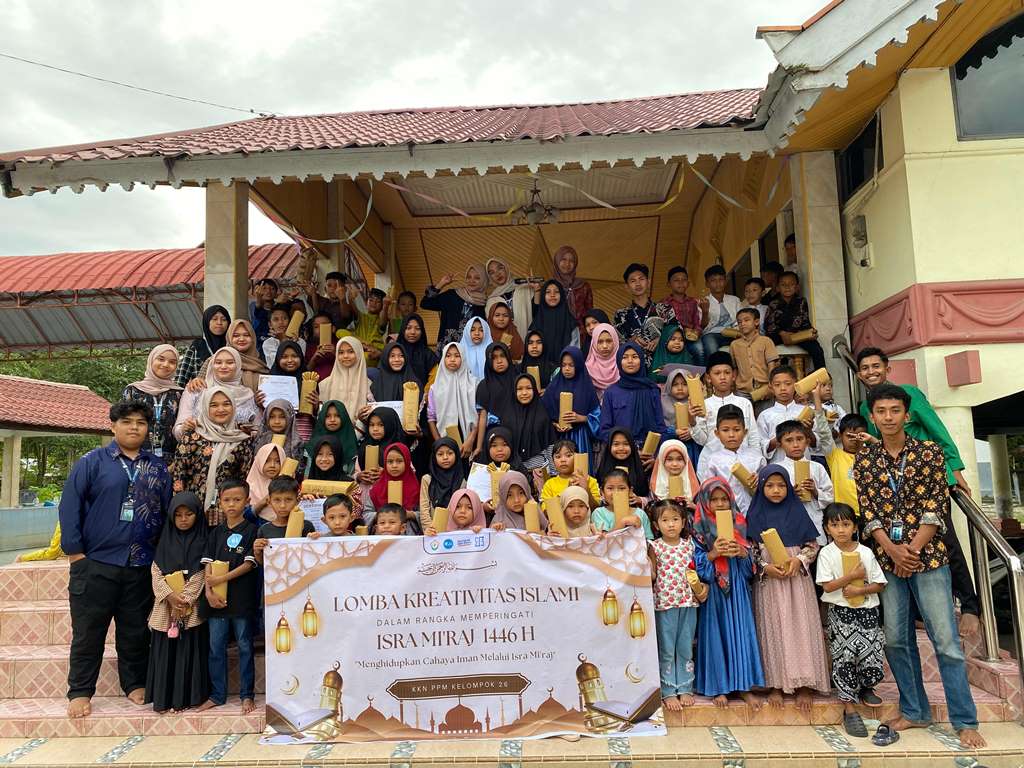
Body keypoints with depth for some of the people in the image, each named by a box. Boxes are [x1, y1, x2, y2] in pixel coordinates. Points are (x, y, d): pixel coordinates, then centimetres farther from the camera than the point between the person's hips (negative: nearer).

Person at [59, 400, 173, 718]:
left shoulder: (158, 468, 8)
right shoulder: (92, 462, -2)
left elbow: (167, 511, 10)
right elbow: (69, 506, -5)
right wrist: (75, 552, -9)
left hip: (141, 567, 3)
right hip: (95, 564, -2)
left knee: (135, 632, 13)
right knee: (88, 632, 7)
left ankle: (135, 684, 27)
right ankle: (80, 691, 21)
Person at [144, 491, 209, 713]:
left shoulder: (203, 541, 1)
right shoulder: (165, 541, 9)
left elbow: (201, 574, -5)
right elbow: (155, 572, 3)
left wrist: (184, 599, -14)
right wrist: (170, 595, -12)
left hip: (192, 607, -2)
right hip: (165, 605, 2)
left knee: (189, 651, -1)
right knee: (165, 651, 3)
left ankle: (185, 697, 6)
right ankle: (163, 697, 12)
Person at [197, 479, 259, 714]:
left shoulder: (252, 530, -2)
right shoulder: (216, 532, 10)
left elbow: (249, 564, -9)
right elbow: (208, 564, 3)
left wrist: (222, 579, -17)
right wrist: (209, 590, -11)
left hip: (243, 598, -4)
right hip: (216, 598, 4)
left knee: (245, 646, 5)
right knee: (216, 647, 10)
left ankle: (247, 695, 15)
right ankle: (217, 695, 23)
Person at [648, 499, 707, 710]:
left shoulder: (689, 544, 3)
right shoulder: (655, 547, -5)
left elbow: (694, 571, 11)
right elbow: (651, 576, -5)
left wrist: (700, 587, -5)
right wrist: (647, 558, -20)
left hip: (688, 602, 3)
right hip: (664, 603, -3)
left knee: (686, 648, 12)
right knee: (666, 649, 5)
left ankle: (685, 688, 24)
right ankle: (668, 691, 16)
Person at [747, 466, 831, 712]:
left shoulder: (797, 512, 4)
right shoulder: (755, 515, 3)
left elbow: (812, 545, 5)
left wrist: (799, 560, -12)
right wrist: (765, 567, -13)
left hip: (797, 579, 0)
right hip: (767, 581, 0)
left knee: (800, 628, -1)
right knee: (772, 630, 2)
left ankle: (804, 685, 7)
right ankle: (776, 684, 9)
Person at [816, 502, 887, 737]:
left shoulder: (866, 553, 2)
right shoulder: (826, 553, -3)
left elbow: (879, 584, 3)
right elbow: (827, 586, -9)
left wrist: (859, 590, -14)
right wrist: (853, 575, -14)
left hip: (868, 611, 2)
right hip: (840, 613, -2)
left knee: (872, 659, -4)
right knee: (844, 659, -5)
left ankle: (865, 687, 29)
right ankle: (849, 709, 6)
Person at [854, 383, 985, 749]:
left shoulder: (929, 452, -1)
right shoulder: (864, 459, 5)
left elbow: (936, 507, -6)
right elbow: (866, 511, 1)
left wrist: (912, 550, -13)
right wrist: (892, 550, -12)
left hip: (928, 556, -2)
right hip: (887, 559, 3)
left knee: (946, 640, -2)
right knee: (896, 640, 8)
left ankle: (965, 721, 10)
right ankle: (914, 711, 23)